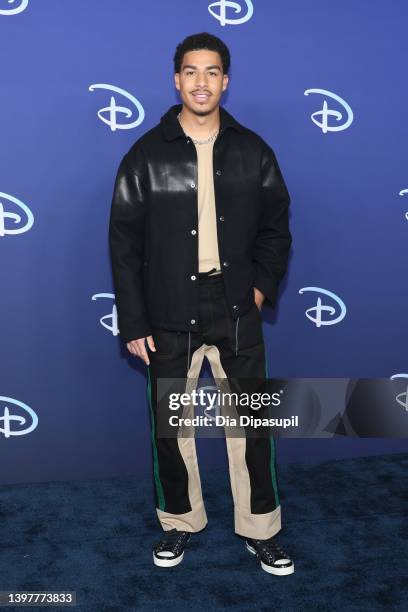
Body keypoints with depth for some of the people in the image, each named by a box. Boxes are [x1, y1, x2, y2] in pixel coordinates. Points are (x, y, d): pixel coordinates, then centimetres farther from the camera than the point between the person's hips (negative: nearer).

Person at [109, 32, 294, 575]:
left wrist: (262, 285, -4)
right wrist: (133, 322, -5)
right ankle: (180, 521, 33)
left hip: (236, 309, 1)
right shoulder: (146, 154, -2)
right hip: (169, 315, 0)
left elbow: (275, 227, 11)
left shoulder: (253, 151, 3)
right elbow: (124, 241, -2)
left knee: (250, 423, 7)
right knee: (171, 425, 12)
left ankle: (260, 529, 26)